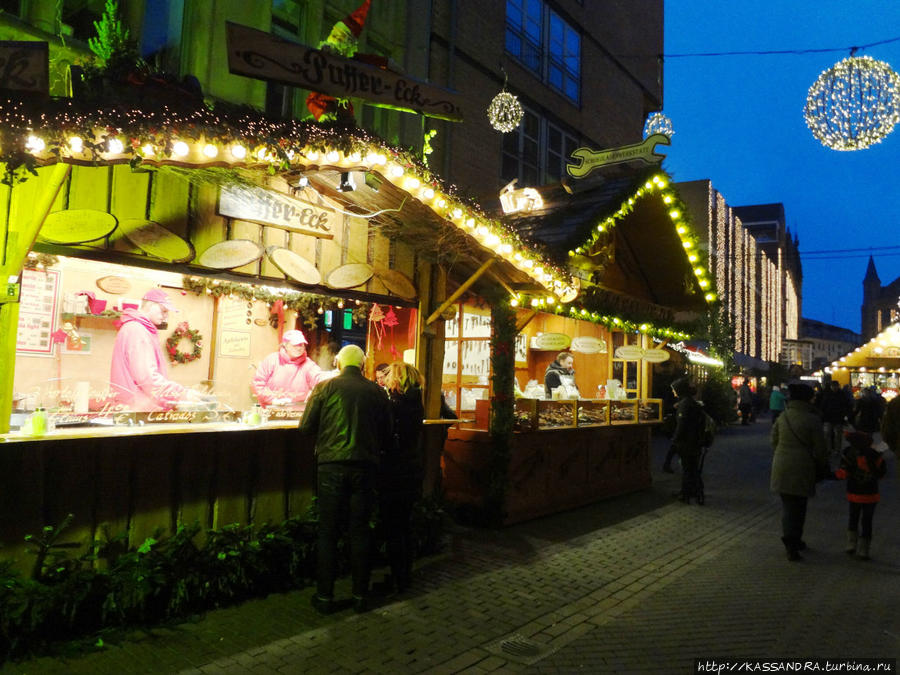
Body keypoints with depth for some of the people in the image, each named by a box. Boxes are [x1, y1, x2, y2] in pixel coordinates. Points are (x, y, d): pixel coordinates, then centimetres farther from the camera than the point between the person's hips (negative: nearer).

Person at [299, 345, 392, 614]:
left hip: (332, 466, -1)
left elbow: (306, 428, 0)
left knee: (328, 533, 9)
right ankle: (360, 595, 19)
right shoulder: (377, 392, 2)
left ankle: (325, 596, 16)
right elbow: (387, 435, 7)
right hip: (365, 467, 2)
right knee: (360, 531, 11)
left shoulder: (324, 387, -3)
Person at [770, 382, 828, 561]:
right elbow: (820, 449, -7)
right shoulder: (812, 419, -11)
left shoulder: (782, 417, 2)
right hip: (802, 468, -3)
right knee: (799, 506, 11)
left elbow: (774, 441, 10)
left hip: (782, 467, 3)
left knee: (788, 506, 9)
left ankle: (791, 542, 4)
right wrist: (823, 461, 12)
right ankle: (794, 541, 16)